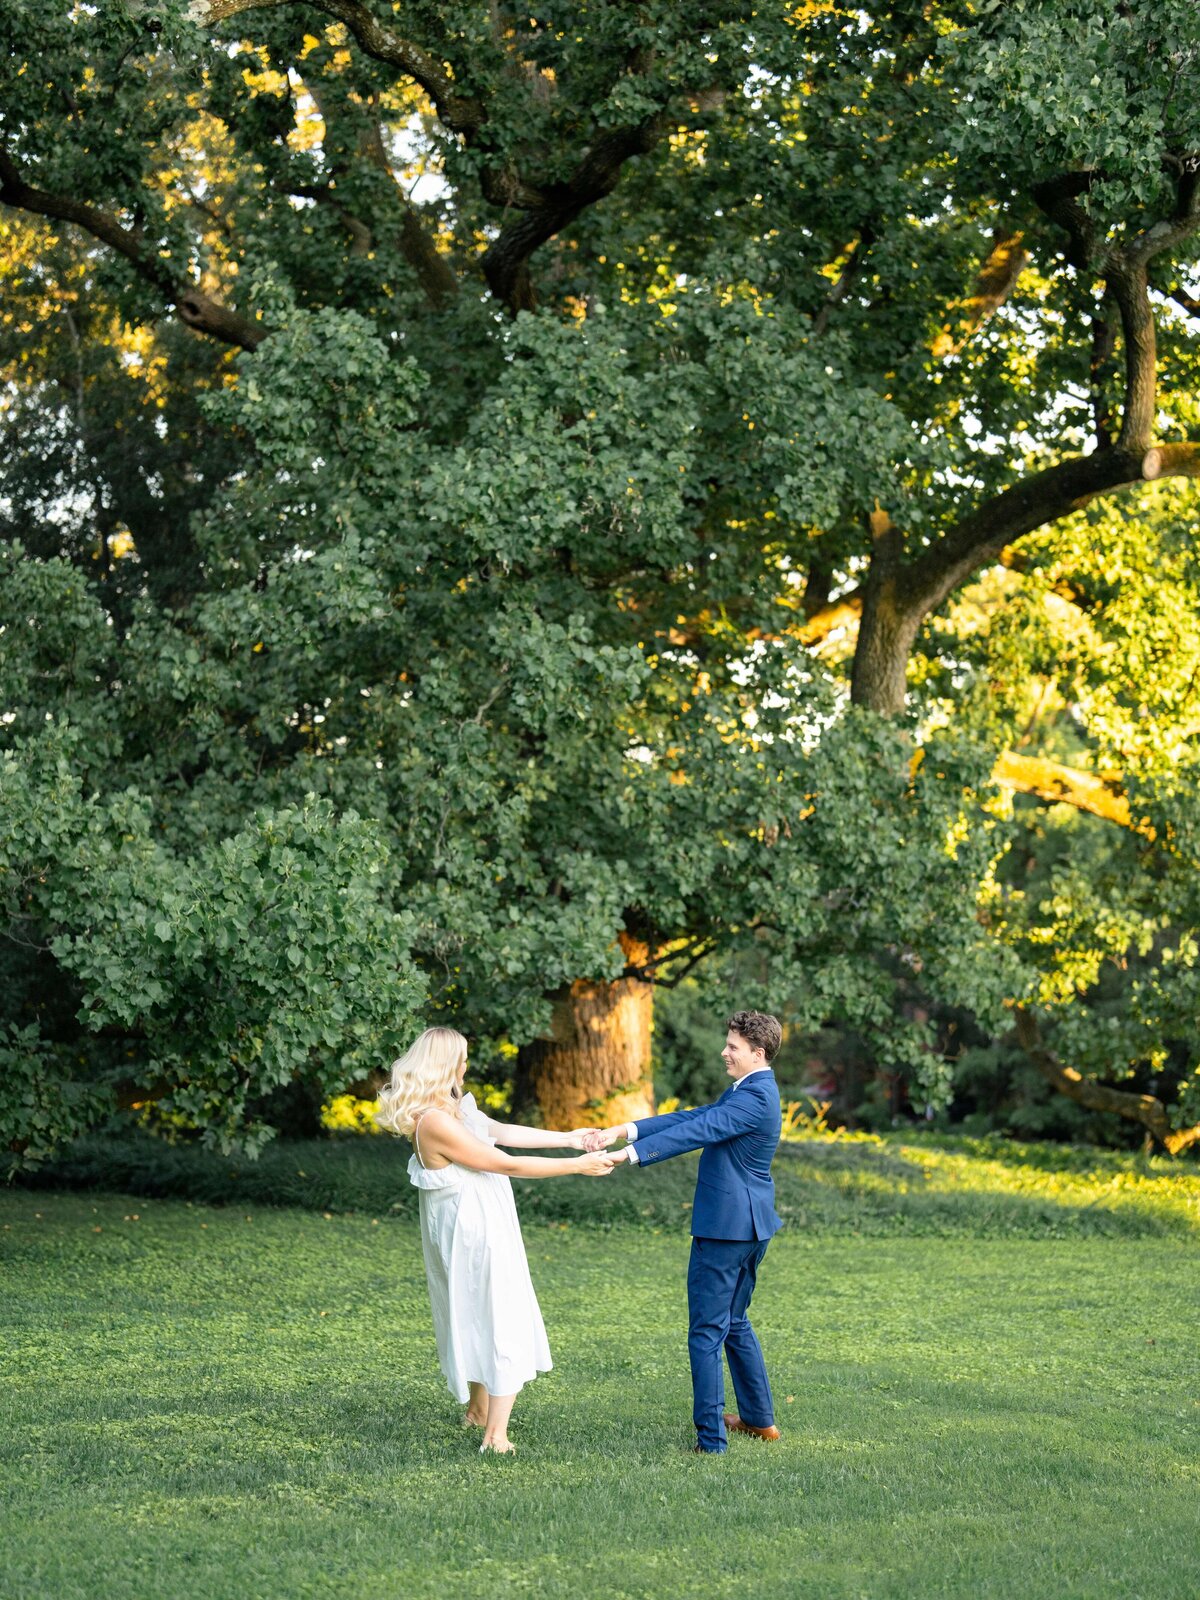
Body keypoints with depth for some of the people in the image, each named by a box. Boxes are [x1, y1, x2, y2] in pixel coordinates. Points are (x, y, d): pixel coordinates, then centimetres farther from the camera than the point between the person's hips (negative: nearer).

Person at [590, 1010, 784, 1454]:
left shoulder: (756, 1097, -18)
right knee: (734, 1322, 22)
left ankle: (711, 1440, -3)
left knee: (707, 1332, -5)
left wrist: (629, 1154, -29)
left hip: (726, 1227, -11)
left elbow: (696, 1132, -26)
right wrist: (625, 1129, -2)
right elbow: (693, 1117, 8)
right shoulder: (744, 1092, 15)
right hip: (749, 1225, 11)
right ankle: (759, 1419, 31)